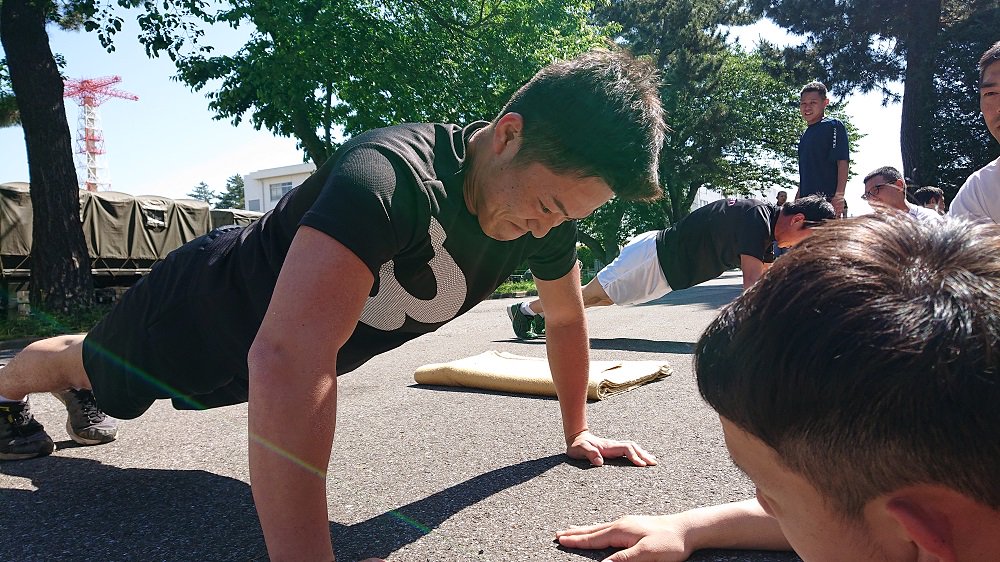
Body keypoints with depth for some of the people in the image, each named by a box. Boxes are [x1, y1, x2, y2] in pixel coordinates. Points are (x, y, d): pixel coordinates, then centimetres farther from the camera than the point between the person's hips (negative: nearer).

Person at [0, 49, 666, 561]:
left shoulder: (551, 194, -21)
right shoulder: (390, 178, -45)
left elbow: (568, 317, -3)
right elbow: (286, 361, -55)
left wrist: (577, 430, 1)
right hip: (211, 303, -6)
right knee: (86, 366, 27)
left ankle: (80, 401, 67)